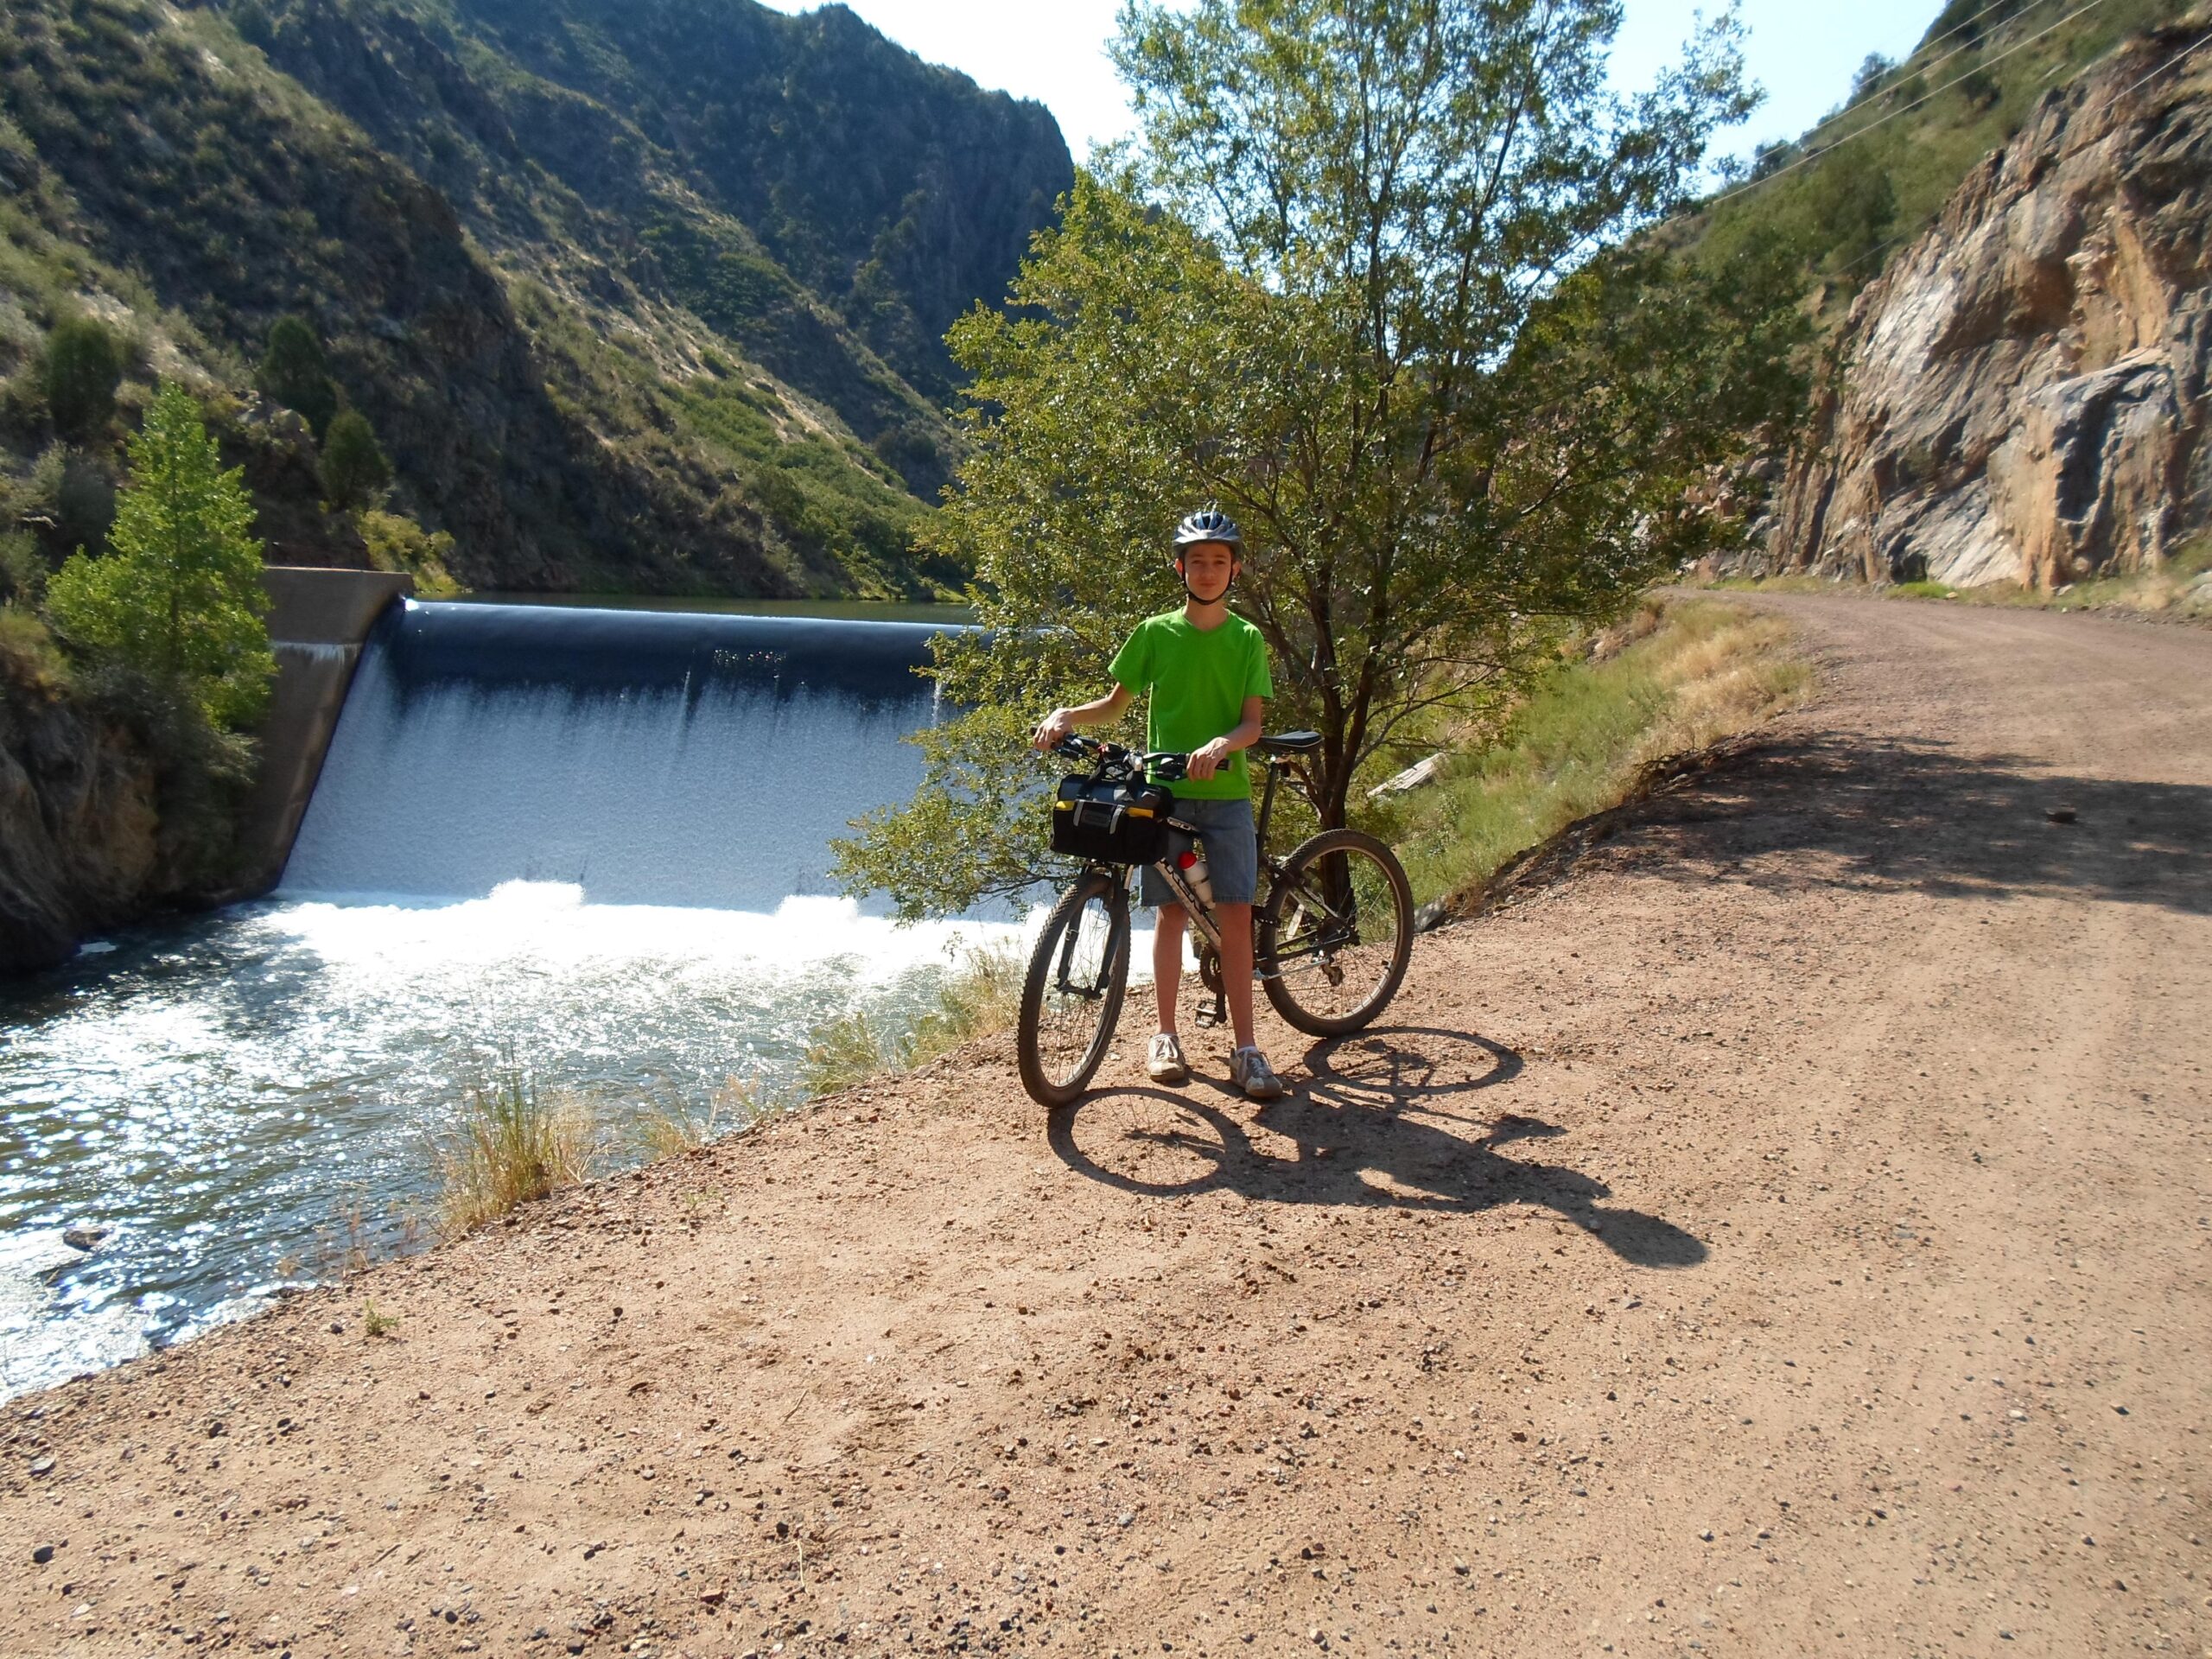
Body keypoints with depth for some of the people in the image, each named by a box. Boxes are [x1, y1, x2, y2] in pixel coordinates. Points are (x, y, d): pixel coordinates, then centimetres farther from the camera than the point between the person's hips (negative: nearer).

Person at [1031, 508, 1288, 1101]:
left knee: (1235, 916, -3)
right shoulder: (1155, 632, 3)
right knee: (1171, 911, 4)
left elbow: (1253, 723, -5)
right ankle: (1166, 1036, 16)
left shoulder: (1247, 640, 3)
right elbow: (1116, 704, 10)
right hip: (1164, 791, 0)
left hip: (1226, 793, 0)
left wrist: (1220, 745, -26)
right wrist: (1065, 715, -8)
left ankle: (1245, 1050, 1)